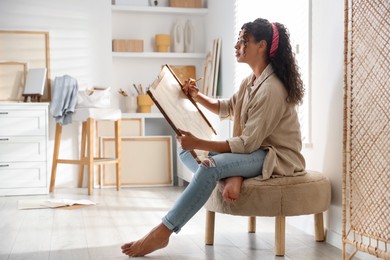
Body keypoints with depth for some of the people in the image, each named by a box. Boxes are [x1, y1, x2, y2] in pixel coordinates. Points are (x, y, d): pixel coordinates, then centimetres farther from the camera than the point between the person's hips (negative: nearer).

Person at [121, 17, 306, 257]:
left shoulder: (271, 89, -23)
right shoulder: (252, 80, 7)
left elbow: (247, 143, -25)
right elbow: (226, 108, 22)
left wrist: (199, 143, -27)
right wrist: (198, 97, 3)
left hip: (276, 157, -10)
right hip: (254, 149, 10)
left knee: (210, 166, -33)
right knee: (186, 151, 2)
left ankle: (161, 234, -28)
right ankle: (230, 178, -22)